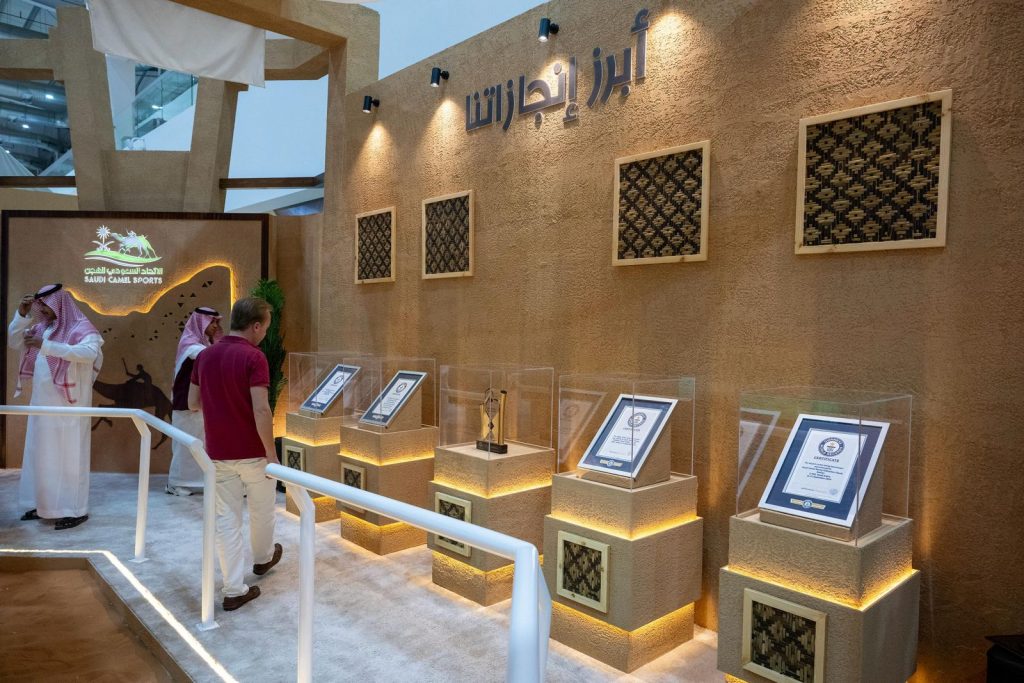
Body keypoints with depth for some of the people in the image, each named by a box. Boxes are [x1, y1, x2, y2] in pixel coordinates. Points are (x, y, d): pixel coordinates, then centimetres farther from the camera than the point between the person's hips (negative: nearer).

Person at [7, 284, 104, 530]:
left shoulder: (82, 328, -11)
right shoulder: (41, 327, 11)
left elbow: (89, 353, -29)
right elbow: (13, 342, 15)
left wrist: (46, 345, -32)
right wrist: (22, 314, 1)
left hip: (68, 406, -7)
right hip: (42, 403, 7)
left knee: (68, 455, -3)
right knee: (41, 454, 13)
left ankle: (75, 510, 4)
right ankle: (42, 504, 24)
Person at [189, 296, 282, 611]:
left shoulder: (205, 356, 3)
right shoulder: (253, 357, -18)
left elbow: (193, 403, 9)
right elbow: (261, 411, -24)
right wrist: (271, 453, -16)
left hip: (218, 453, 5)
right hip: (251, 452, -5)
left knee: (227, 518, 8)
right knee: (262, 509, 19)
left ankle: (234, 589, 9)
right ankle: (263, 558, 42)